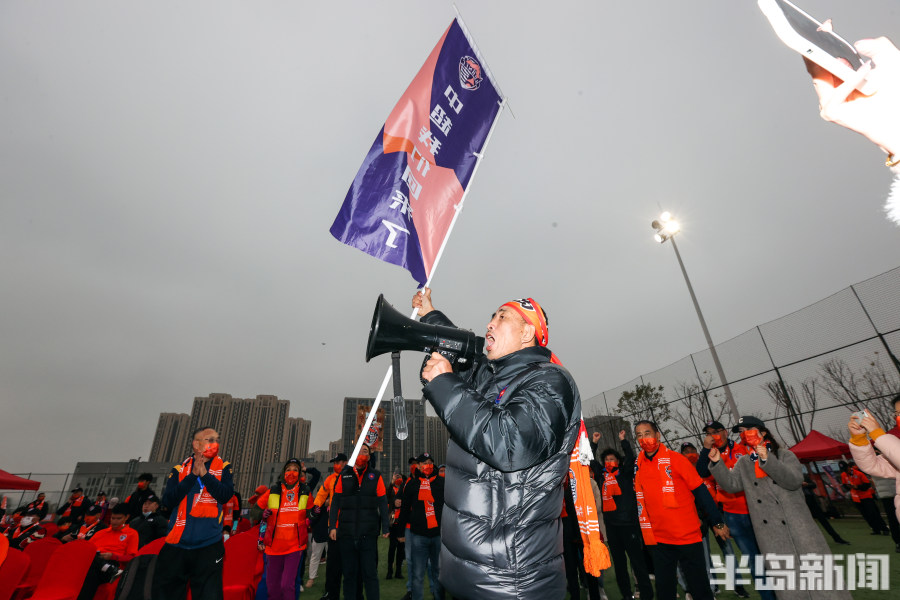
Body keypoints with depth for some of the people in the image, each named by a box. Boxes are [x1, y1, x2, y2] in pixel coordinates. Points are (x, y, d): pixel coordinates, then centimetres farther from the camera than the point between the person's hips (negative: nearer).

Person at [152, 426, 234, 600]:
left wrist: (204, 474, -15)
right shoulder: (179, 470, 7)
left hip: (209, 546, -1)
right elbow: (168, 500, -4)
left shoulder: (223, 467, 3)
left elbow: (226, 494, -10)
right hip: (175, 546, 2)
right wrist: (192, 475, -13)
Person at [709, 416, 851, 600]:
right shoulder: (743, 463, 9)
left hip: (798, 526, -2)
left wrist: (767, 459, -26)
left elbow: (794, 480, -16)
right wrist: (717, 463, -18)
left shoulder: (785, 455, 0)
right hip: (770, 532, 2)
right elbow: (731, 484, -3)